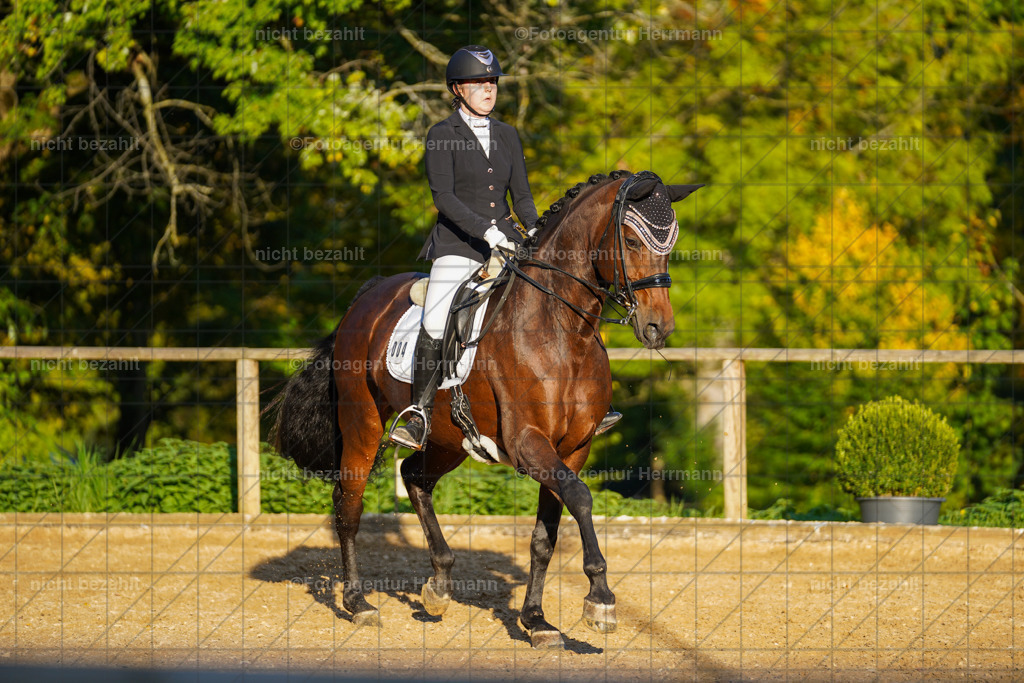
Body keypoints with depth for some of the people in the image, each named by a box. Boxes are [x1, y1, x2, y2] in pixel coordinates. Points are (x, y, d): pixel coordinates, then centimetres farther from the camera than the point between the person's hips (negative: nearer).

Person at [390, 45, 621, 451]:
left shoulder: (507, 136, 14)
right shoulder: (442, 136, -2)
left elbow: (521, 195, 15)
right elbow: (443, 197, -12)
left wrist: (534, 229, -4)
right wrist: (485, 231, -23)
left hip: (504, 245, 5)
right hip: (457, 246, -5)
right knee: (435, 325, -24)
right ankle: (419, 419, -18)